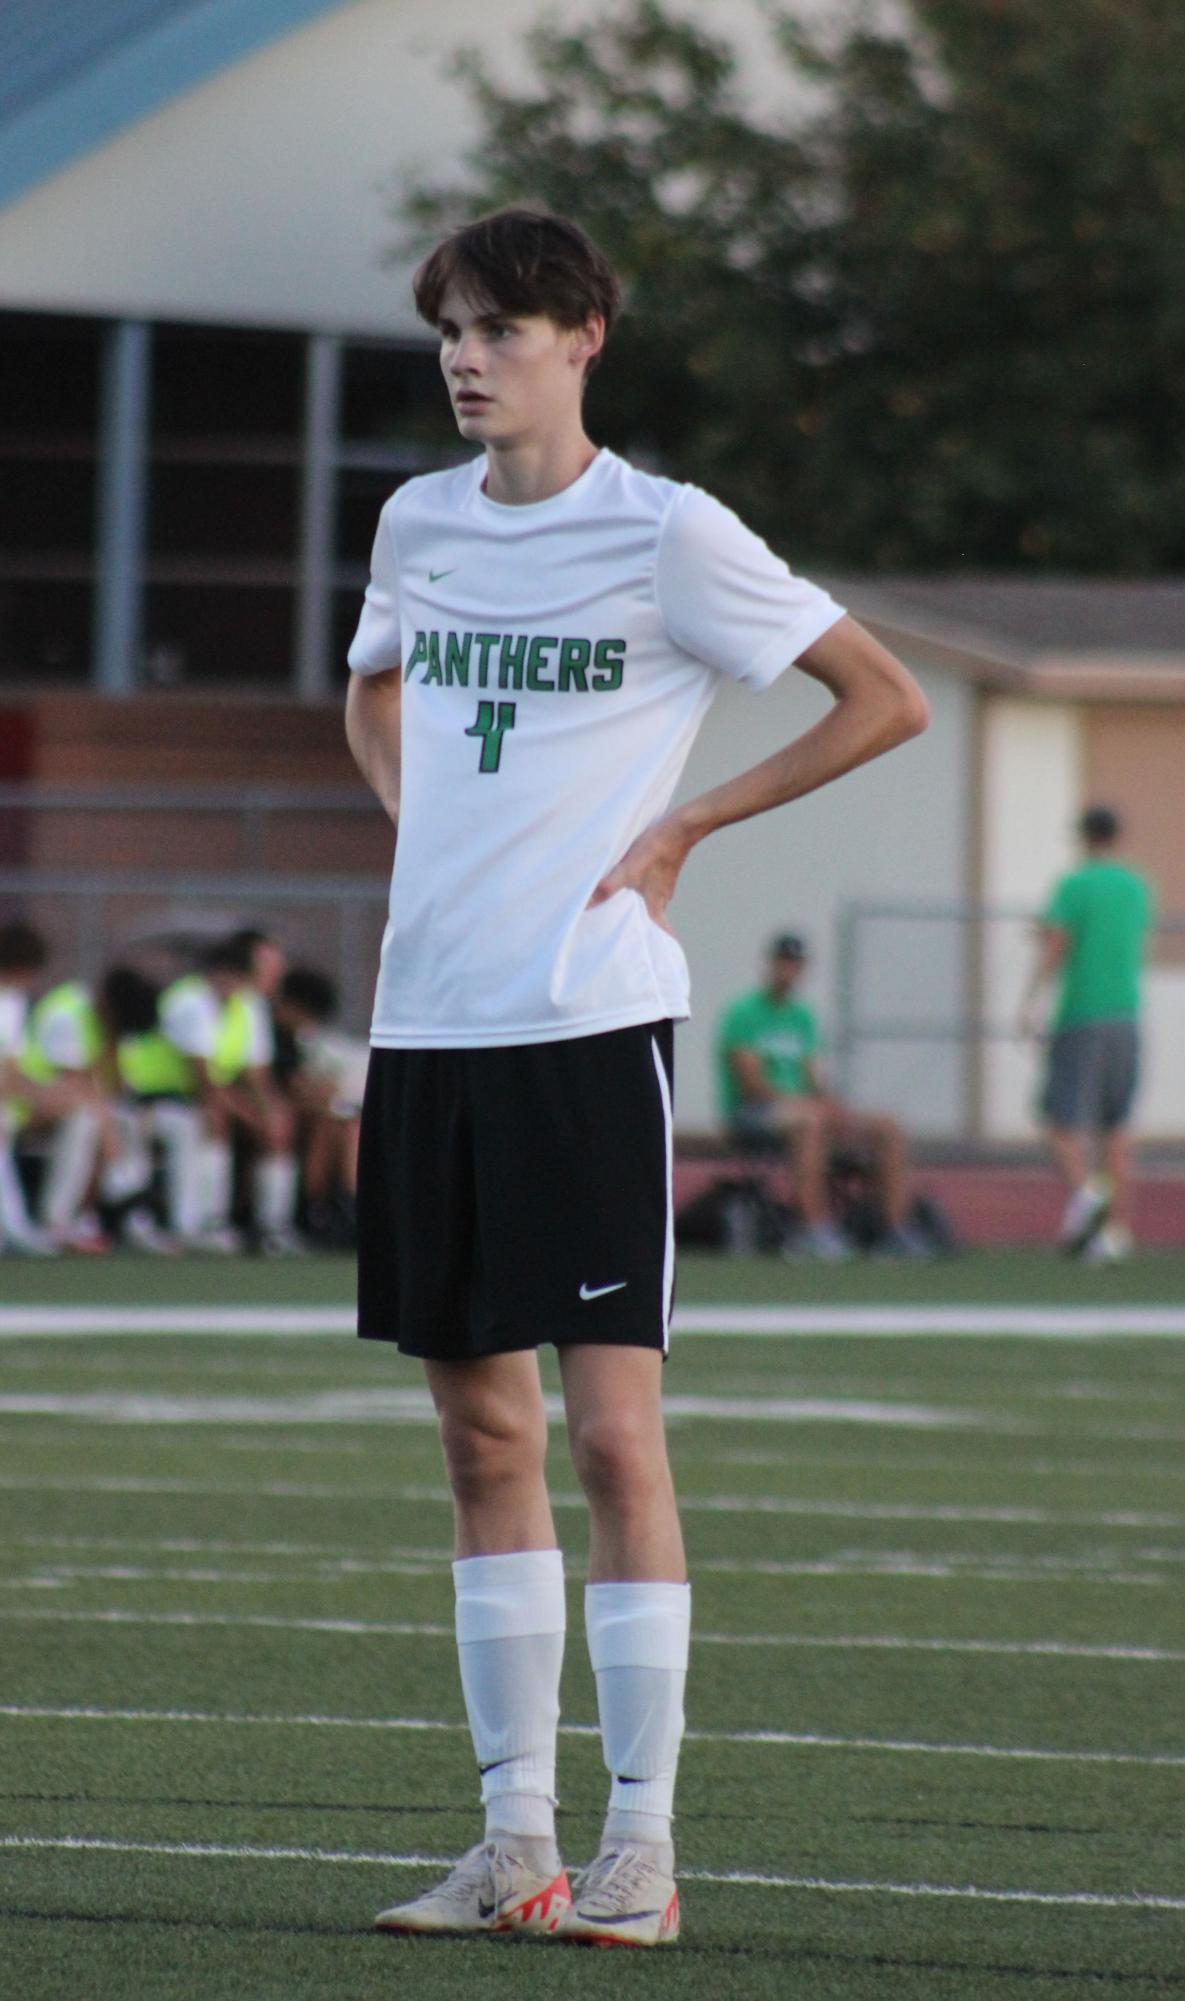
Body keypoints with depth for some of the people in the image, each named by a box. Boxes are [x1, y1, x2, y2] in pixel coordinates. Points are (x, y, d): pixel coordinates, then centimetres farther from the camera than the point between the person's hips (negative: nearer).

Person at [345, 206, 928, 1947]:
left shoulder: (667, 535, -6)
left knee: (611, 1428, -8)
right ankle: (516, 1837, 11)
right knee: (483, 1428, 7)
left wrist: (682, 828, -3)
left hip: (591, 1023, -6)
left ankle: (642, 1846, -5)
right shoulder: (418, 525, 11)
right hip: (428, 1021, 6)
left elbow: (887, 702, -1)